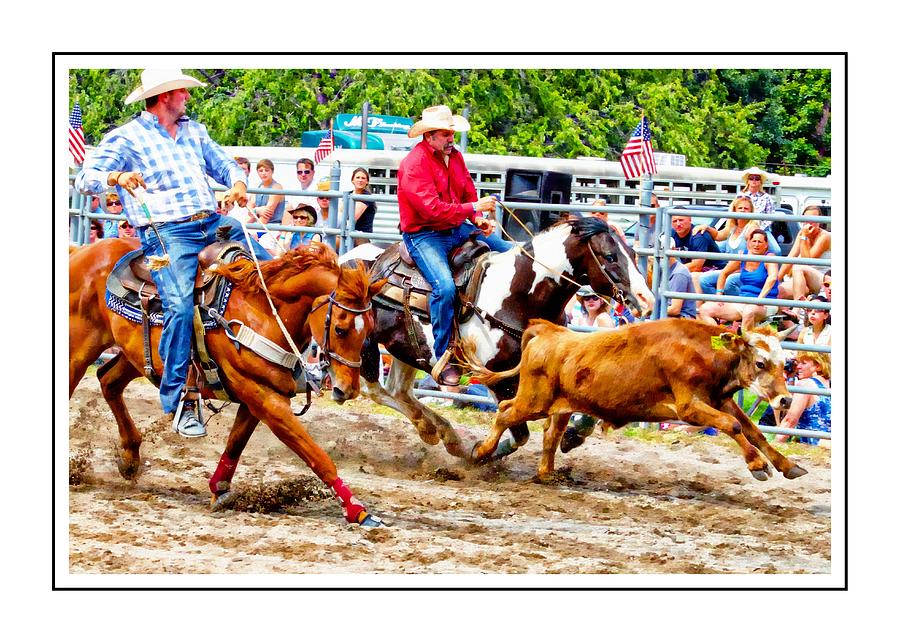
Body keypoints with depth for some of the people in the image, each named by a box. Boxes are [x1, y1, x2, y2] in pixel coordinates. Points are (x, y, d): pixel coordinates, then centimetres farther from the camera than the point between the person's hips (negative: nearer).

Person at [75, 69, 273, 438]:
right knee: (180, 306, -27)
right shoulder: (127, 139, 0)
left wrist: (237, 183, 0)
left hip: (215, 223, 7)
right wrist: (116, 177, -31)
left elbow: (222, 162, 24)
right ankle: (180, 400, -21)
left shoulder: (193, 131, 20)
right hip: (167, 233, -7)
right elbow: (86, 179, -8)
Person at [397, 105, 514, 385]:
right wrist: (473, 209, -28)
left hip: (457, 228, 8)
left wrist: (479, 220, -8)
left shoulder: (454, 156, 8)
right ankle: (443, 360, -19)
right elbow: (432, 208, -27)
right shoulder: (414, 164, -19)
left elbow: (468, 193, 13)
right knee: (445, 286, -31)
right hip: (424, 235, -8)